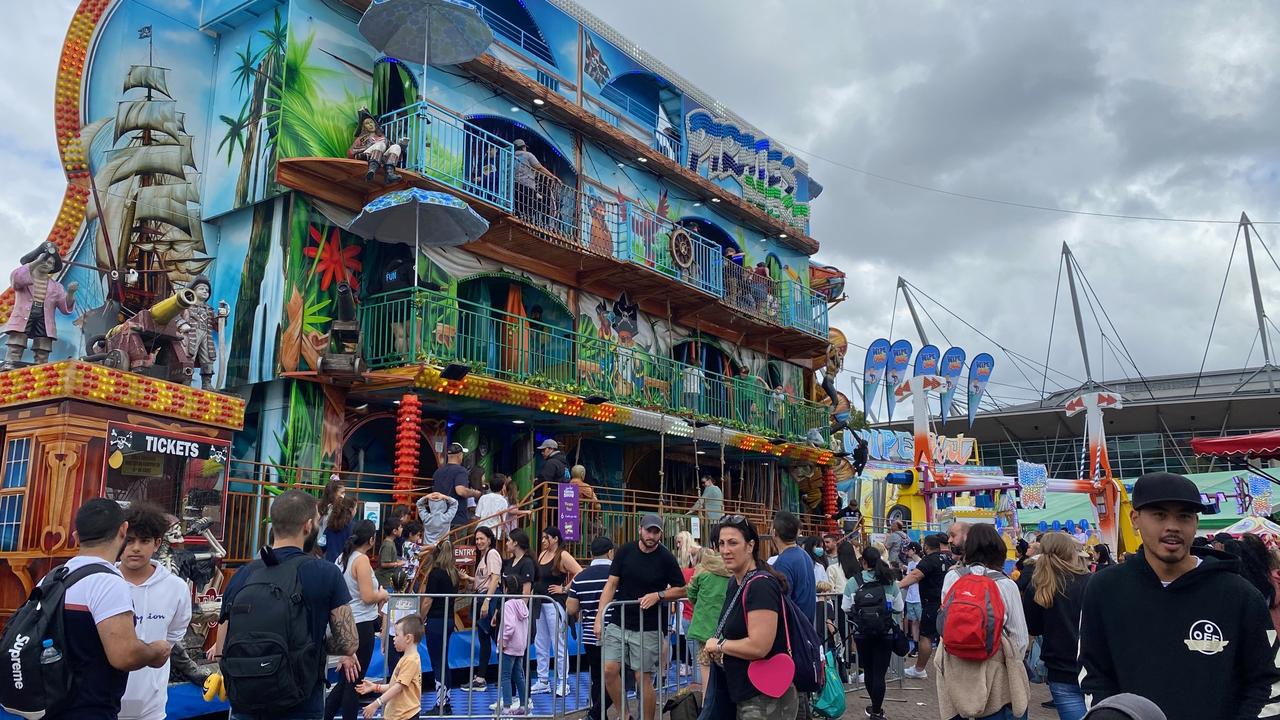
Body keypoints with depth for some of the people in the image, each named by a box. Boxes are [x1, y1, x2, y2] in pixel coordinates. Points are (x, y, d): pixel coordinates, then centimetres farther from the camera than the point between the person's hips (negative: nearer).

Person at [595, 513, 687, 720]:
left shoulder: (666, 558, -5)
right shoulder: (625, 551, 0)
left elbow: (681, 590, 1)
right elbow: (611, 584, 1)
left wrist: (658, 596, -15)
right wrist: (600, 617, -6)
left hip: (648, 629, -3)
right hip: (618, 623, 3)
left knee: (643, 678, 1)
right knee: (609, 670, -3)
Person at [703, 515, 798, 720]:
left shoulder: (761, 585, -21)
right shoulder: (734, 582, 8)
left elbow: (759, 646, -28)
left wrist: (719, 645, -13)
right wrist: (720, 652, 3)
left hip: (766, 700, -9)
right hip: (744, 695, 9)